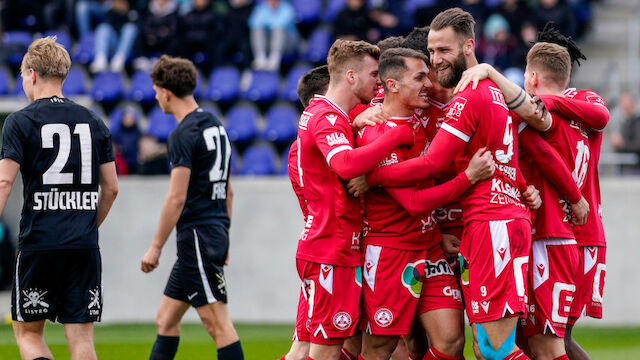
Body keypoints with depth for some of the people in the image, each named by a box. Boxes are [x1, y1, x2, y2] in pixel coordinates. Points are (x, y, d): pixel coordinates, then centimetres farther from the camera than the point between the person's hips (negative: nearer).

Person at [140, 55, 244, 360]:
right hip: (216, 232, 10)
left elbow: (177, 198, -17)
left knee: (218, 324, -9)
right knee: (166, 319, 13)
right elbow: (227, 190, 20)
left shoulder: (183, 134, -13)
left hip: (197, 233, -10)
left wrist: (156, 246, -12)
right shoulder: (215, 126, 14)